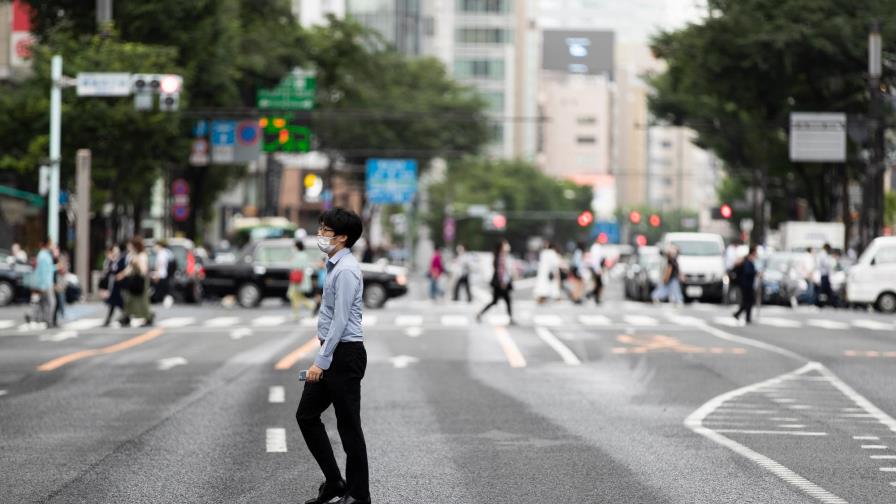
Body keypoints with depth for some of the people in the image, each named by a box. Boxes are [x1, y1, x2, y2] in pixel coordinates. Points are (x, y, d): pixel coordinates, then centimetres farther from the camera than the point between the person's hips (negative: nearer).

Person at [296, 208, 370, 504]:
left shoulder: (346, 271, -18)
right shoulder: (334, 266, 13)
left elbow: (340, 321, -21)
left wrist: (322, 361, -21)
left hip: (345, 355, -10)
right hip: (333, 353, 10)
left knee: (348, 425, -1)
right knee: (306, 415, 12)